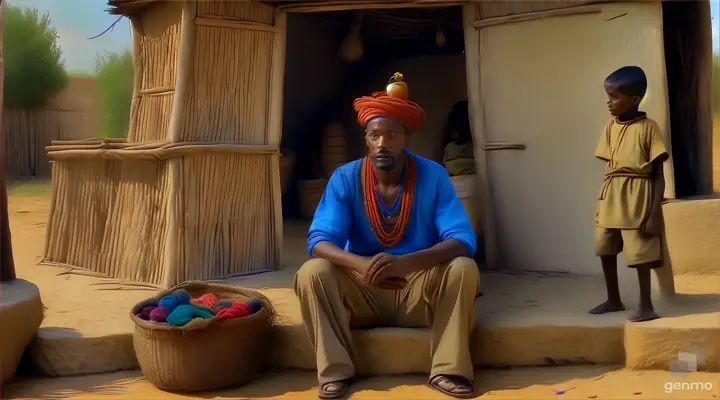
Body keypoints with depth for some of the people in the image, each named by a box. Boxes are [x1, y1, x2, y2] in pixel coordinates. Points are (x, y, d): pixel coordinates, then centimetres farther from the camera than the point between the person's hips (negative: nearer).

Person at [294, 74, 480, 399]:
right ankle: (336, 371, -18)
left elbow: (462, 240, -20)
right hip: (362, 292, 0)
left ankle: (447, 370, -21)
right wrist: (361, 265, -39)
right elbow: (319, 241, -17)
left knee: (463, 269, -27)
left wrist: (405, 263, -39)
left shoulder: (433, 176, -11)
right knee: (312, 272, -26)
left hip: (419, 291, 0)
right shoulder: (345, 178, -9)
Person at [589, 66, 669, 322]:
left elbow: (658, 175, -10)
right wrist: (603, 200, 9)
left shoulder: (648, 127, -10)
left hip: (637, 196, -7)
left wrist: (654, 213, -16)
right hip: (610, 197, 7)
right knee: (605, 250, 14)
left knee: (640, 252, -1)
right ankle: (614, 300, 30)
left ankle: (646, 305, 14)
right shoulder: (610, 127, 7)